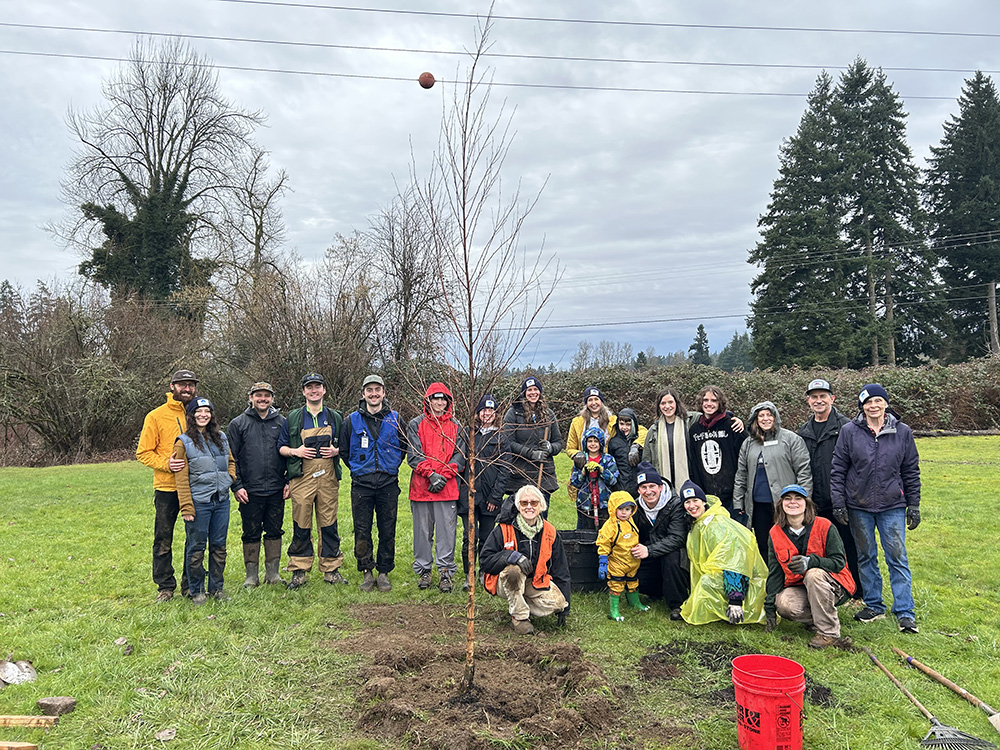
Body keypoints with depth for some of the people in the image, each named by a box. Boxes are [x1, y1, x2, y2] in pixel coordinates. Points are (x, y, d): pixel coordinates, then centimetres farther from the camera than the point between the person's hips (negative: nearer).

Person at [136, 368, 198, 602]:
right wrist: (166, 463, -17)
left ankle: (191, 584, 22)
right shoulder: (156, 416, -1)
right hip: (167, 487, -3)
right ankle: (165, 586, 17)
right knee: (163, 540, 5)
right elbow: (143, 453, -2)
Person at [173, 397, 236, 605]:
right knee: (196, 548, 4)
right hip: (199, 502, -4)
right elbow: (182, 478, -7)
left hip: (221, 500, 5)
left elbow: (231, 461, 25)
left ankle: (216, 588, 22)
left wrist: (230, 477, 4)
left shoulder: (221, 437, 10)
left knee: (219, 546, 10)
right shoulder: (184, 442, -4)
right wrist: (186, 508, -12)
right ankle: (196, 591, 17)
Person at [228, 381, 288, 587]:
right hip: (250, 491, -2)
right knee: (251, 534, 6)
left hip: (276, 491, 2)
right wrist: (236, 486, -5)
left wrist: (289, 481, 4)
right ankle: (252, 575, 17)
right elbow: (231, 458, 1)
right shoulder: (238, 424, 2)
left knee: (274, 532, 9)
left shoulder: (282, 422, 7)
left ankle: (273, 572, 20)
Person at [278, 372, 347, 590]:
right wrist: (295, 451, -8)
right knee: (301, 526, 1)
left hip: (328, 478, 1)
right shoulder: (293, 418, 8)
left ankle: (331, 569, 13)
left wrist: (336, 451, -4)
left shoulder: (335, 417, 12)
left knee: (328, 524, 4)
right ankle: (298, 571, 11)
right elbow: (281, 447, 11)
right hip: (302, 478, -1)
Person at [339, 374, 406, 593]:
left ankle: (384, 573, 16)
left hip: (388, 485, 0)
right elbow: (343, 450, 13)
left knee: (387, 531, 4)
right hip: (361, 485, 0)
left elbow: (404, 447, 16)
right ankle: (367, 573, 15)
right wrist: (358, 469, 11)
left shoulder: (395, 419, 4)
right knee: (362, 532, 2)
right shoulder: (352, 420, 3)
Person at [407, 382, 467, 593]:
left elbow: (460, 455, 5)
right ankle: (423, 570, 18)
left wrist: (444, 475, -9)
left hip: (448, 487, 1)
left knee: (446, 530, 1)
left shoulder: (455, 427, 11)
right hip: (421, 487, -1)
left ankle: (445, 571, 10)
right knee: (423, 530, 6)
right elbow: (413, 455, -2)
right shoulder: (416, 424, 5)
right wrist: (431, 474, -14)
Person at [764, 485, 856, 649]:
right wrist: (770, 608, -2)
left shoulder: (824, 526, -11)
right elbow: (774, 573, 3)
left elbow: (839, 562, -14)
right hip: (799, 587, 3)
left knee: (813, 574, -36)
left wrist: (810, 561, -33)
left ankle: (828, 632, -21)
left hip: (833, 586, -2)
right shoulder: (776, 533, -1)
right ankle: (815, 620, 1)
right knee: (784, 604, -30)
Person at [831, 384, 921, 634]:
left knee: (897, 557, 0)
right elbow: (837, 470, 0)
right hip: (859, 506, 1)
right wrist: (838, 503, -4)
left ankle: (905, 611, 8)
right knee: (866, 557, 10)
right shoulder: (849, 431, -2)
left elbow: (911, 472, 7)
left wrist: (913, 505, 5)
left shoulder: (903, 432, 1)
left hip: (893, 506, 0)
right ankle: (874, 605, 23)